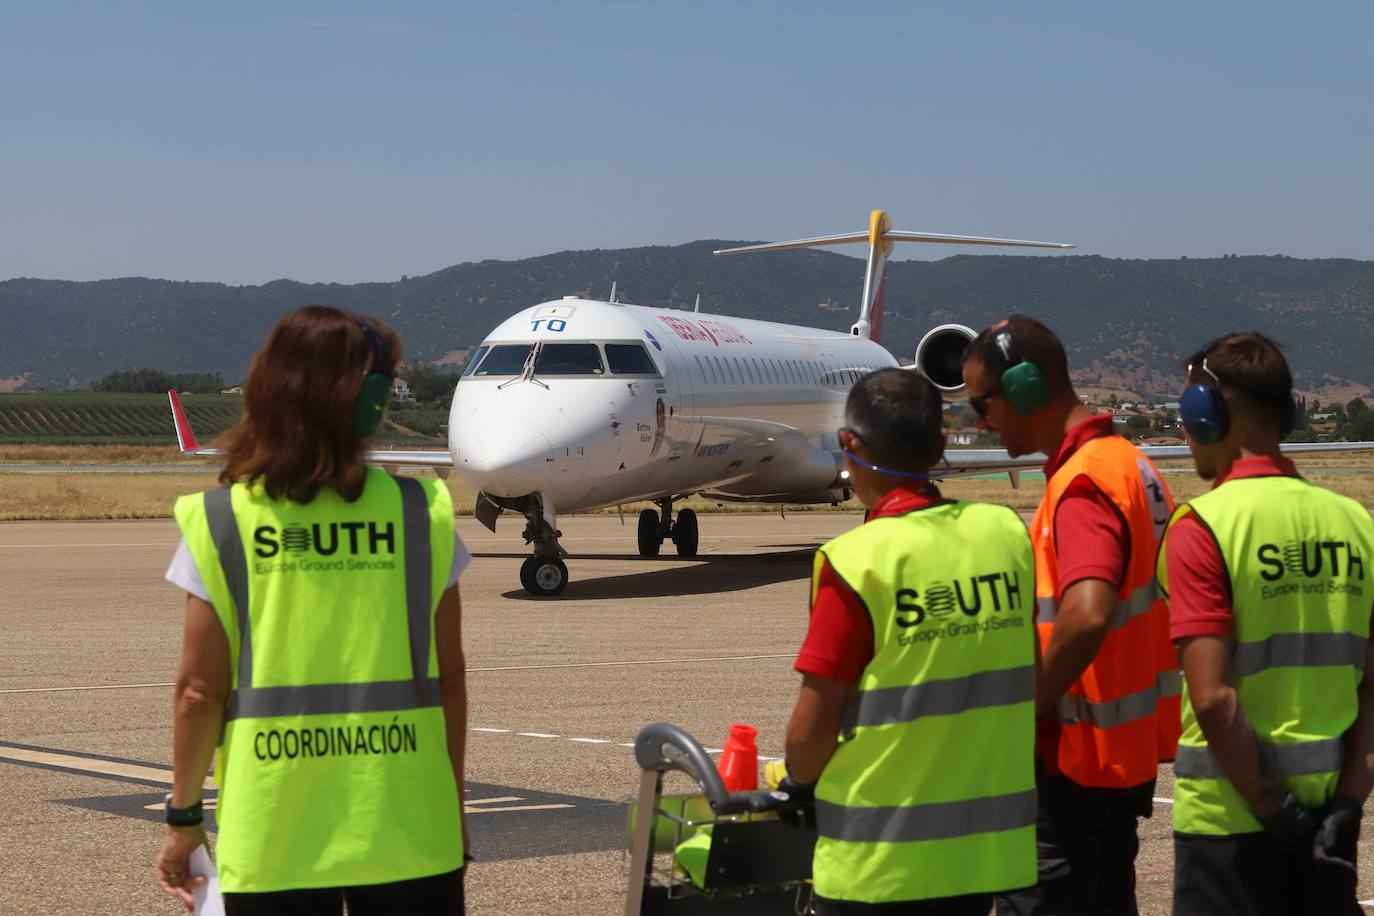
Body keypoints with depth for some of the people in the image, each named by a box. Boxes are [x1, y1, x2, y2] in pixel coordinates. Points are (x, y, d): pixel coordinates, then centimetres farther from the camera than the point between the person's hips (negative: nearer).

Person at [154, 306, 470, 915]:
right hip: (407, 835, 0)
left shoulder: (221, 525, -5)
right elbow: (448, 677, 0)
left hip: (272, 839, 0)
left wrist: (183, 817, 7)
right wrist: (453, 802, 12)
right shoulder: (420, 514, -3)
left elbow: (200, 691, -4)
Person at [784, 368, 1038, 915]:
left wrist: (800, 781, 7)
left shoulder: (858, 560, -16)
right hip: (988, 848, 5)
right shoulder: (1007, 534, -1)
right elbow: (1025, 680, 8)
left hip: (880, 865, -5)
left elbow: (810, 732, -13)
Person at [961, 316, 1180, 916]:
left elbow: (1087, 616, -34)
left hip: (1073, 759, -10)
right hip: (1128, 751, 10)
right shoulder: (1131, 463, 11)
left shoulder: (1082, 482, -19)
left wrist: (1030, 708, -21)